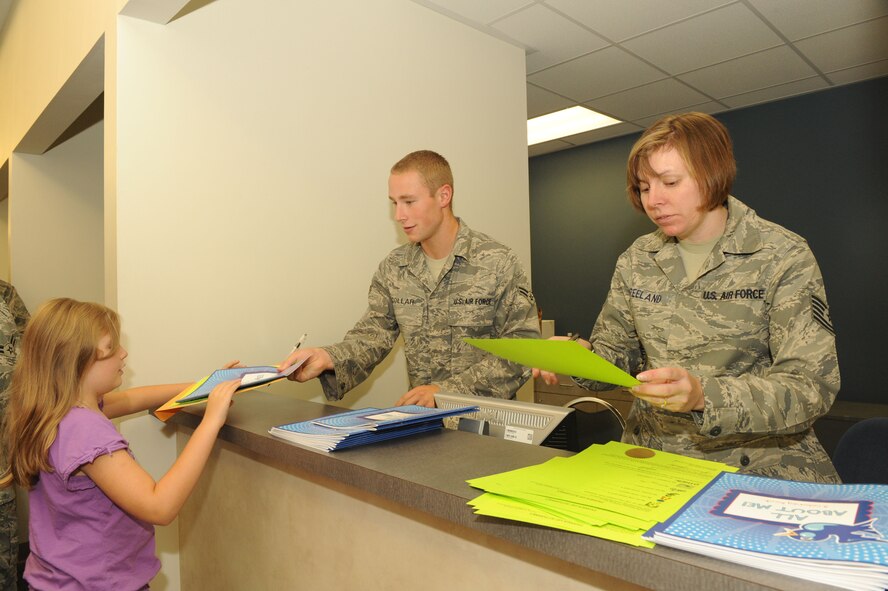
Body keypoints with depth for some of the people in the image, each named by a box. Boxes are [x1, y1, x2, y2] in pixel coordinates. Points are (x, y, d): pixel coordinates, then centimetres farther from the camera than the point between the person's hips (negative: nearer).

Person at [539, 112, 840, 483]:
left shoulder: (783, 257, -6)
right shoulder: (635, 261, 6)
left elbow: (811, 385, -13)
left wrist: (705, 395, -30)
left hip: (758, 467, -1)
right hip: (654, 462, 2)